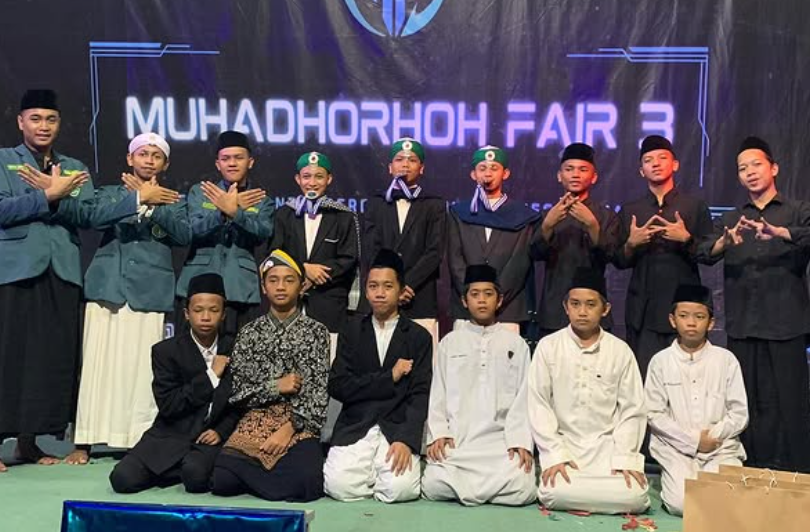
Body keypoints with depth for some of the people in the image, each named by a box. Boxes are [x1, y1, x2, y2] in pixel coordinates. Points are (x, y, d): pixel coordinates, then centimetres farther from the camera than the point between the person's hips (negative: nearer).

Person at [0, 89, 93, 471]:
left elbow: (86, 215, 3)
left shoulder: (74, 168, 19)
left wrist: (55, 195, -11)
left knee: (55, 354, 2)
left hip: (63, 271, 3)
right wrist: (49, 195, -13)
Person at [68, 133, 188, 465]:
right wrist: (140, 198, -13)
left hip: (149, 290, 0)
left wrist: (152, 206, -11)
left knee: (140, 364, -3)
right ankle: (84, 441, 4)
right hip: (108, 285, 1)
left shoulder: (172, 201, 14)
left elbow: (184, 235, -4)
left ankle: (139, 440, 3)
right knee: (98, 361, -2)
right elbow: (96, 217, -8)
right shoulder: (111, 192, 15)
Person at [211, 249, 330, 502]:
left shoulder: (316, 331, 5)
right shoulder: (250, 332, 11)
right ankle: (279, 468, 4)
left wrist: (289, 429, -14)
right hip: (254, 421, 2)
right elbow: (235, 390, 4)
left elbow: (319, 391, -3)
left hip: (299, 424, -1)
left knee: (306, 484, -28)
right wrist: (276, 387, -10)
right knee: (222, 480, -23)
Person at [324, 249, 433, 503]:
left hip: (397, 428, 0)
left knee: (399, 488, -25)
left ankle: (382, 470, 10)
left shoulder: (419, 337, 5)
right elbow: (337, 387, -1)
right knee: (340, 486, -23)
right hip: (354, 427, 1)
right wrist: (390, 377, -8)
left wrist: (406, 441, -18)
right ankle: (369, 472, 10)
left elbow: (419, 396, -3)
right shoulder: (352, 330, 8)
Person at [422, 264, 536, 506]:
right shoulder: (450, 342, 14)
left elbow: (523, 398, 5)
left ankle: (462, 488, 1)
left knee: (522, 490, -26)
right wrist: (438, 434, -5)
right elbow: (438, 395, 10)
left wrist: (520, 441, -9)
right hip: (456, 439, 0)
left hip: (502, 439, 0)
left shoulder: (516, 344, 12)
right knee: (433, 486, -25)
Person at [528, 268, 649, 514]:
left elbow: (631, 409, 2)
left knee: (632, 496, -22)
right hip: (563, 443, -1)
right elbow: (539, 404, -3)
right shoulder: (548, 347, -1)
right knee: (556, 494, -27)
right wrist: (554, 454, -11)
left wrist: (624, 458, -9)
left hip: (607, 443, 2)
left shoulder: (620, 351, 3)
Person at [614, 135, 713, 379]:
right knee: (642, 375, -4)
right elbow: (619, 262, 11)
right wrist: (631, 244, -8)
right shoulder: (629, 211, 13)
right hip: (642, 311, 1)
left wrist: (687, 239, -13)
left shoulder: (695, 206, 9)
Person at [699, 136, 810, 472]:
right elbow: (705, 254, 0)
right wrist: (725, 243, -22)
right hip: (742, 324, 3)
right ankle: (752, 472, 13)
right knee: (749, 402, 5)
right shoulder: (731, 220, 17)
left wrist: (777, 232, -33)